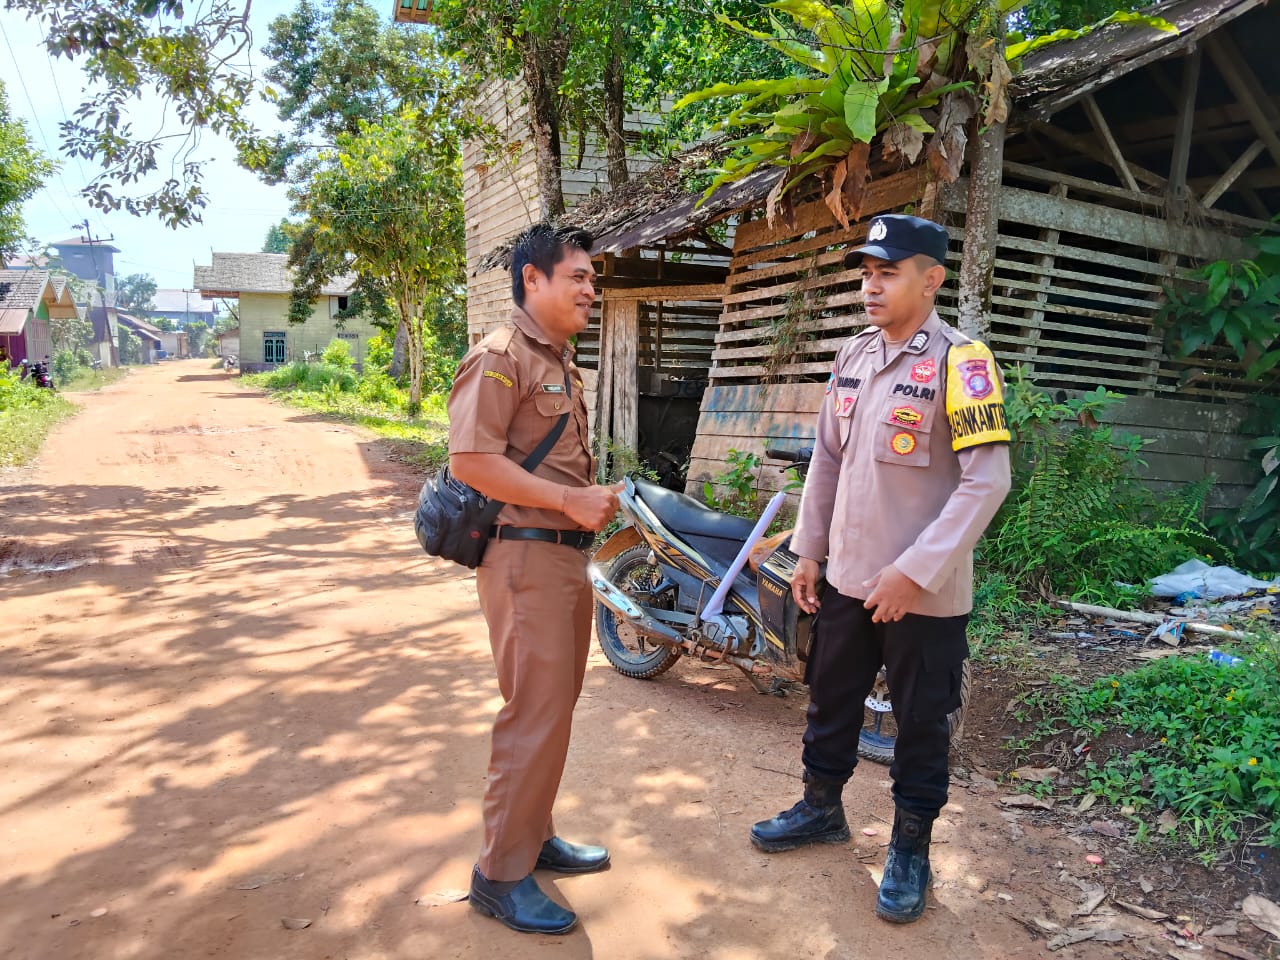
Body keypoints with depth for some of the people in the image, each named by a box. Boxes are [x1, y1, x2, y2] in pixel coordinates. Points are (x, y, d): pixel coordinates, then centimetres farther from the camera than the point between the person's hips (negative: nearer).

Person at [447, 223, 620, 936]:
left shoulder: (563, 361, 19)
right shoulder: (502, 357, -11)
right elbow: (470, 460, -21)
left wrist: (595, 497, 11)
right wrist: (569, 500, -21)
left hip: (569, 553, 10)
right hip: (527, 556, -10)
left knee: (557, 706, 17)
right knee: (536, 716, -5)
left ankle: (535, 835, 33)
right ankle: (502, 875, 10)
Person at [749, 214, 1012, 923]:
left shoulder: (958, 361, -14)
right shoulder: (852, 356, 7)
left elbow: (986, 480, -19)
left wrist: (913, 572, -21)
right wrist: (808, 550, 11)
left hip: (923, 592, -6)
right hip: (848, 577, 7)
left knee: (920, 723, 10)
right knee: (830, 698, 19)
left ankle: (910, 849, 29)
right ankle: (822, 810, 40)